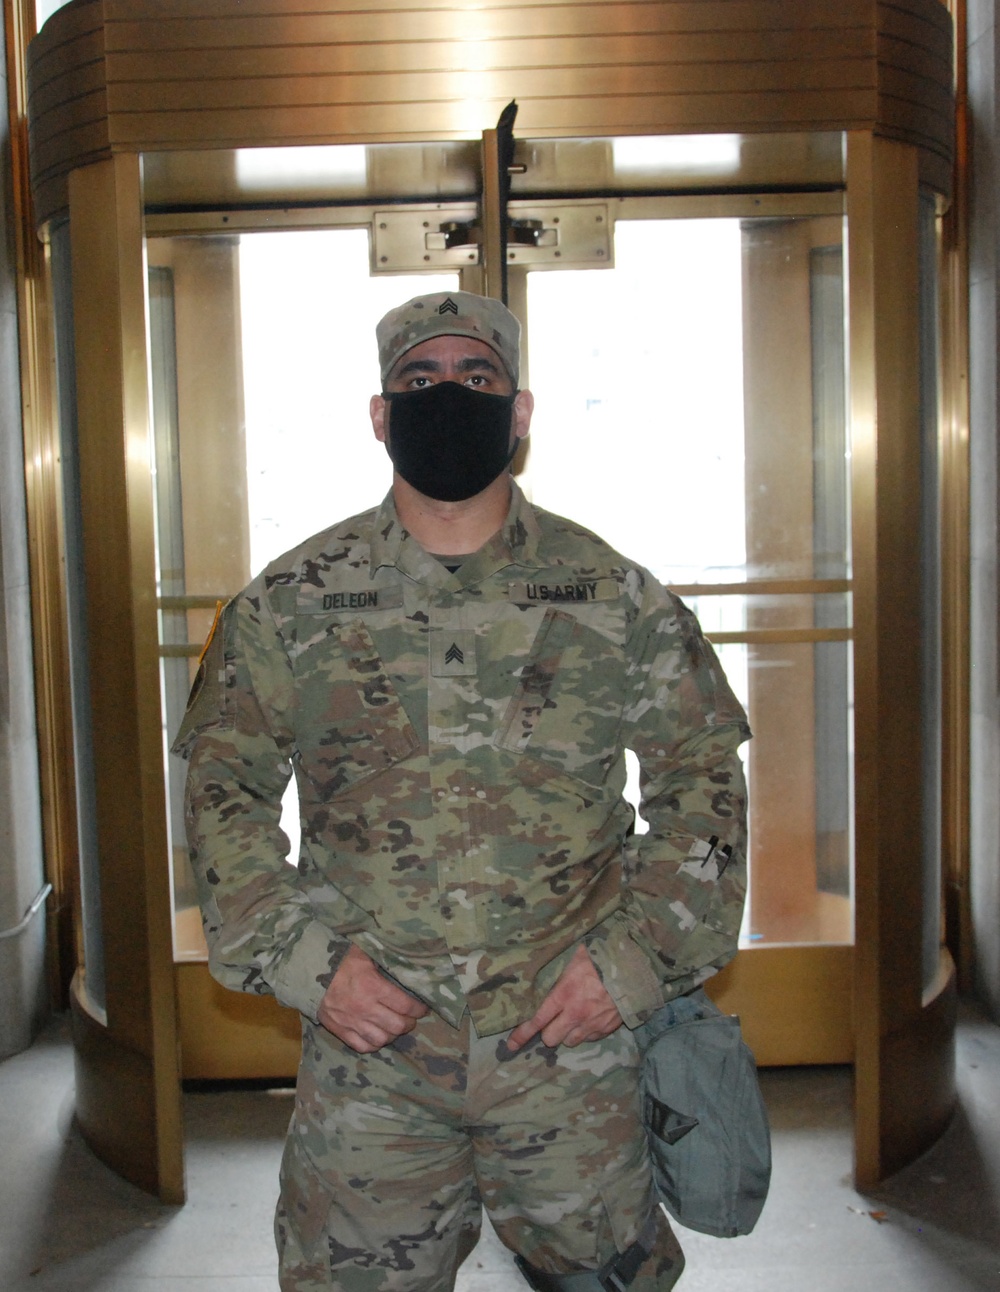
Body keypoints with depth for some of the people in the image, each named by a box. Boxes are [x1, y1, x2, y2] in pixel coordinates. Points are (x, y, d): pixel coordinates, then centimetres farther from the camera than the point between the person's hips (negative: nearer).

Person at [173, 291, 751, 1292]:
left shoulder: (615, 596, 0)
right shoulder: (290, 602, 0)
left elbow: (702, 770, 4)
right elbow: (224, 785, 4)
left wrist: (639, 954, -5)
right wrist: (298, 956, -8)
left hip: (574, 1034, 0)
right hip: (364, 1033, 0)